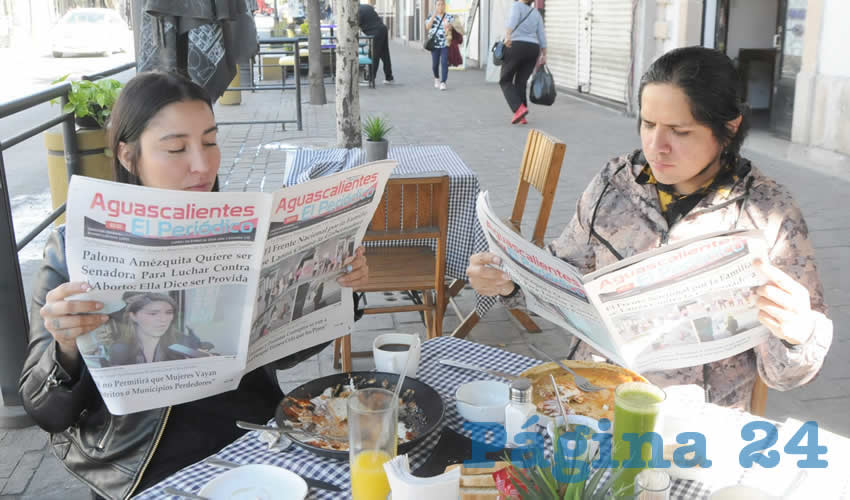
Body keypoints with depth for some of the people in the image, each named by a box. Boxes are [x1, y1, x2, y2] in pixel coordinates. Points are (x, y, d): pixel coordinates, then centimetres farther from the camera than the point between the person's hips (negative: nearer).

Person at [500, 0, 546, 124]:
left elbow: (513, 20, -23)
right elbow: (541, 36, 11)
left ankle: (519, 109, -10)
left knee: (505, 81, 8)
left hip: (516, 48, -5)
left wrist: (507, 37, -38)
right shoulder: (536, 13, 14)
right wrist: (544, 56, 16)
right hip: (532, 50, 5)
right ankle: (521, 117, 3)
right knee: (521, 83, 12)